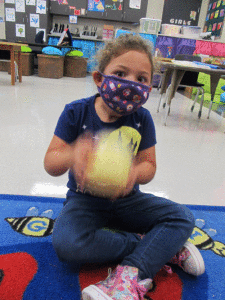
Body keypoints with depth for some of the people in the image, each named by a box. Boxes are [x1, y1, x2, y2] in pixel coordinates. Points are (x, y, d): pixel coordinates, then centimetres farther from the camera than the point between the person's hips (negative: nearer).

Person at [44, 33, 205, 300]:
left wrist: (135, 172, -30)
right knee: (66, 244, -30)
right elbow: (50, 164, -12)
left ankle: (131, 277, -24)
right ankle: (163, 247, -18)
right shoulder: (76, 113, -12)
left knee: (183, 218, -13)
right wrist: (72, 155, -37)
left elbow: (149, 165, -5)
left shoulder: (142, 119, -7)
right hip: (85, 199, -1)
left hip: (126, 199, 2)